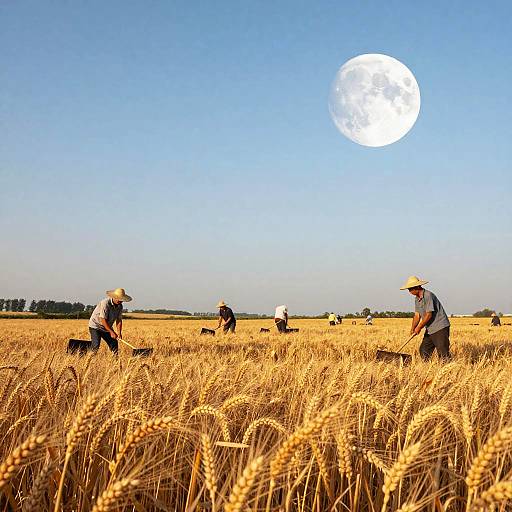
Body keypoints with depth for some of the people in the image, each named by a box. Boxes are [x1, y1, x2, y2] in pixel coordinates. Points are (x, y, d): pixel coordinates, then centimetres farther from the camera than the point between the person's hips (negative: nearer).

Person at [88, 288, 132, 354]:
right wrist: (111, 332, -27)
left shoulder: (120, 306, -4)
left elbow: (119, 320, -1)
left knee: (114, 343, 0)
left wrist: (119, 332, -15)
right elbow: (103, 320, -27)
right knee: (96, 345, -19)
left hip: (107, 327, 7)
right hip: (95, 326, -7)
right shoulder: (105, 303, -27)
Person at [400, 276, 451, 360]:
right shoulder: (417, 299, 11)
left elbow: (429, 315, -20)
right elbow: (417, 315, 10)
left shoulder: (428, 295, -18)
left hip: (440, 328, -9)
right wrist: (413, 328, -4)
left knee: (443, 353, -12)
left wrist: (419, 327, -16)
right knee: (423, 350, 6)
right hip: (430, 329, 9)